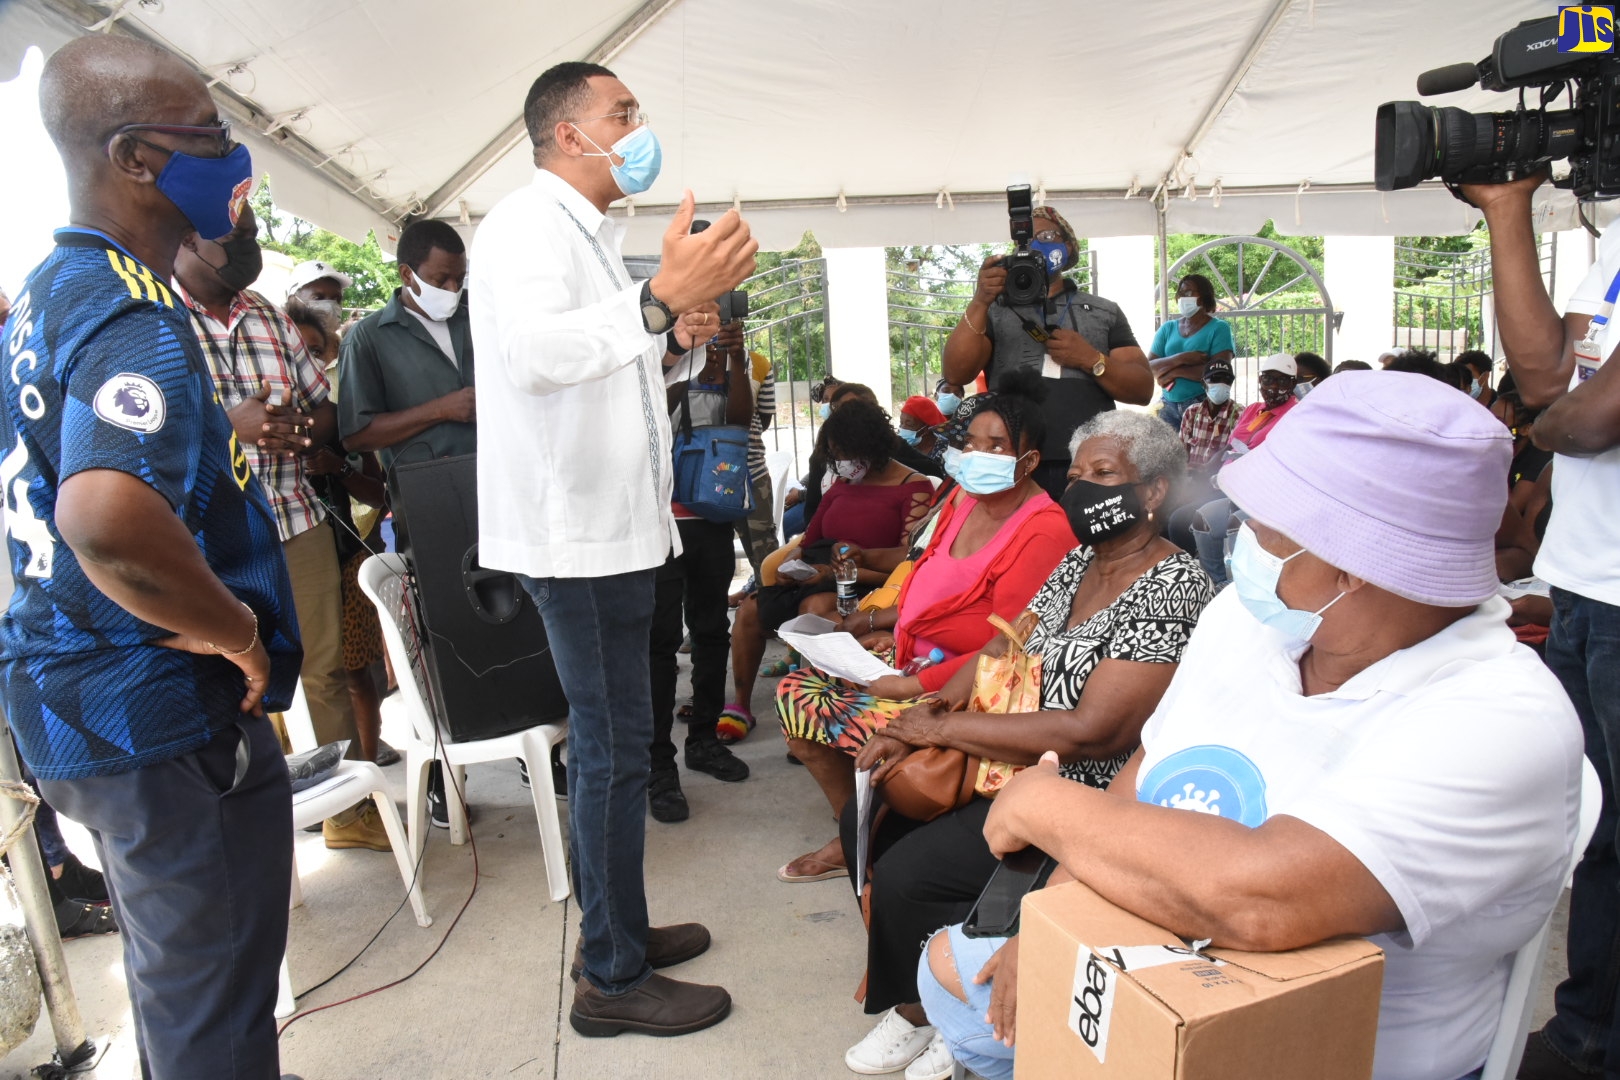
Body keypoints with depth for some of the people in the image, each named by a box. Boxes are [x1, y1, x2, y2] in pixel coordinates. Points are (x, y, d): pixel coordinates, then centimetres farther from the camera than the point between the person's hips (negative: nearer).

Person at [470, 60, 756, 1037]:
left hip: (613, 522, 11)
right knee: (616, 746, -4)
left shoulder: (586, 234, 22)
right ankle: (615, 978, 11)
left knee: (614, 741, 16)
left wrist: (675, 337, 11)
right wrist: (662, 298, -41)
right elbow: (532, 354, -31)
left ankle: (618, 931, 31)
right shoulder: (529, 223, -11)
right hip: (578, 528, -10)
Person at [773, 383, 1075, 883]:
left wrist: (911, 686, -22)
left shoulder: (1044, 531, -19)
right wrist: (883, 622, 7)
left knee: (864, 729, -28)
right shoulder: (963, 500, 8)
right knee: (795, 694, 1)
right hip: (912, 655, 9)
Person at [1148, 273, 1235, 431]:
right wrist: (1180, 358, -14)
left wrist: (1175, 372, -11)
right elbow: (1148, 368, 3)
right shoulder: (1167, 328, 13)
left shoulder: (1219, 328, 1)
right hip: (1169, 406, 3)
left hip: (1203, 406, -3)